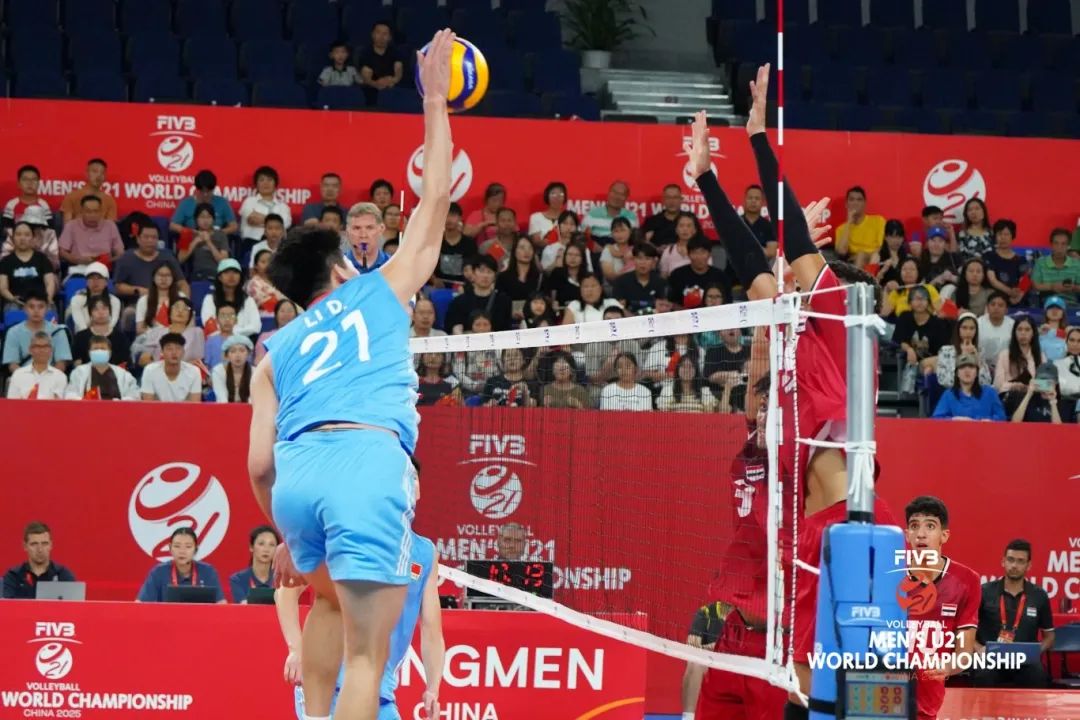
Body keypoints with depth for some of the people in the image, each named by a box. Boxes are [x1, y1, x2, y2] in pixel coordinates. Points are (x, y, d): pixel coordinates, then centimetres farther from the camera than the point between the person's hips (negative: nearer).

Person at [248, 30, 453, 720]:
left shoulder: (277, 350, 27)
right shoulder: (380, 291, 21)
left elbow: (260, 464, 19)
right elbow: (437, 196, 27)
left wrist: (288, 538, 32)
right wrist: (436, 99, 35)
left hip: (297, 470, 4)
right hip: (367, 460, -4)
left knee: (330, 598, 34)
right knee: (367, 653, -8)